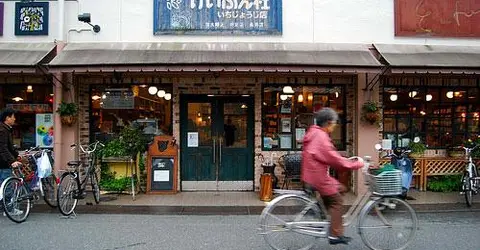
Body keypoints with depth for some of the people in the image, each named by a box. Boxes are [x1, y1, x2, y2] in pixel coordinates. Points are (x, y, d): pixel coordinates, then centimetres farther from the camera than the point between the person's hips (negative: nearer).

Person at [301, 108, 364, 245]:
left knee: (341, 189, 17)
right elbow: (334, 159, -21)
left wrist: (349, 161, 12)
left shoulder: (314, 133, 12)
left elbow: (329, 157, 19)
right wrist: (357, 163, -10)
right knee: (336, 200, 0)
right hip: (317, 176, -10)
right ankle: (335, 235, 5)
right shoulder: (321, 136, -20)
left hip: (315, 174, 10)